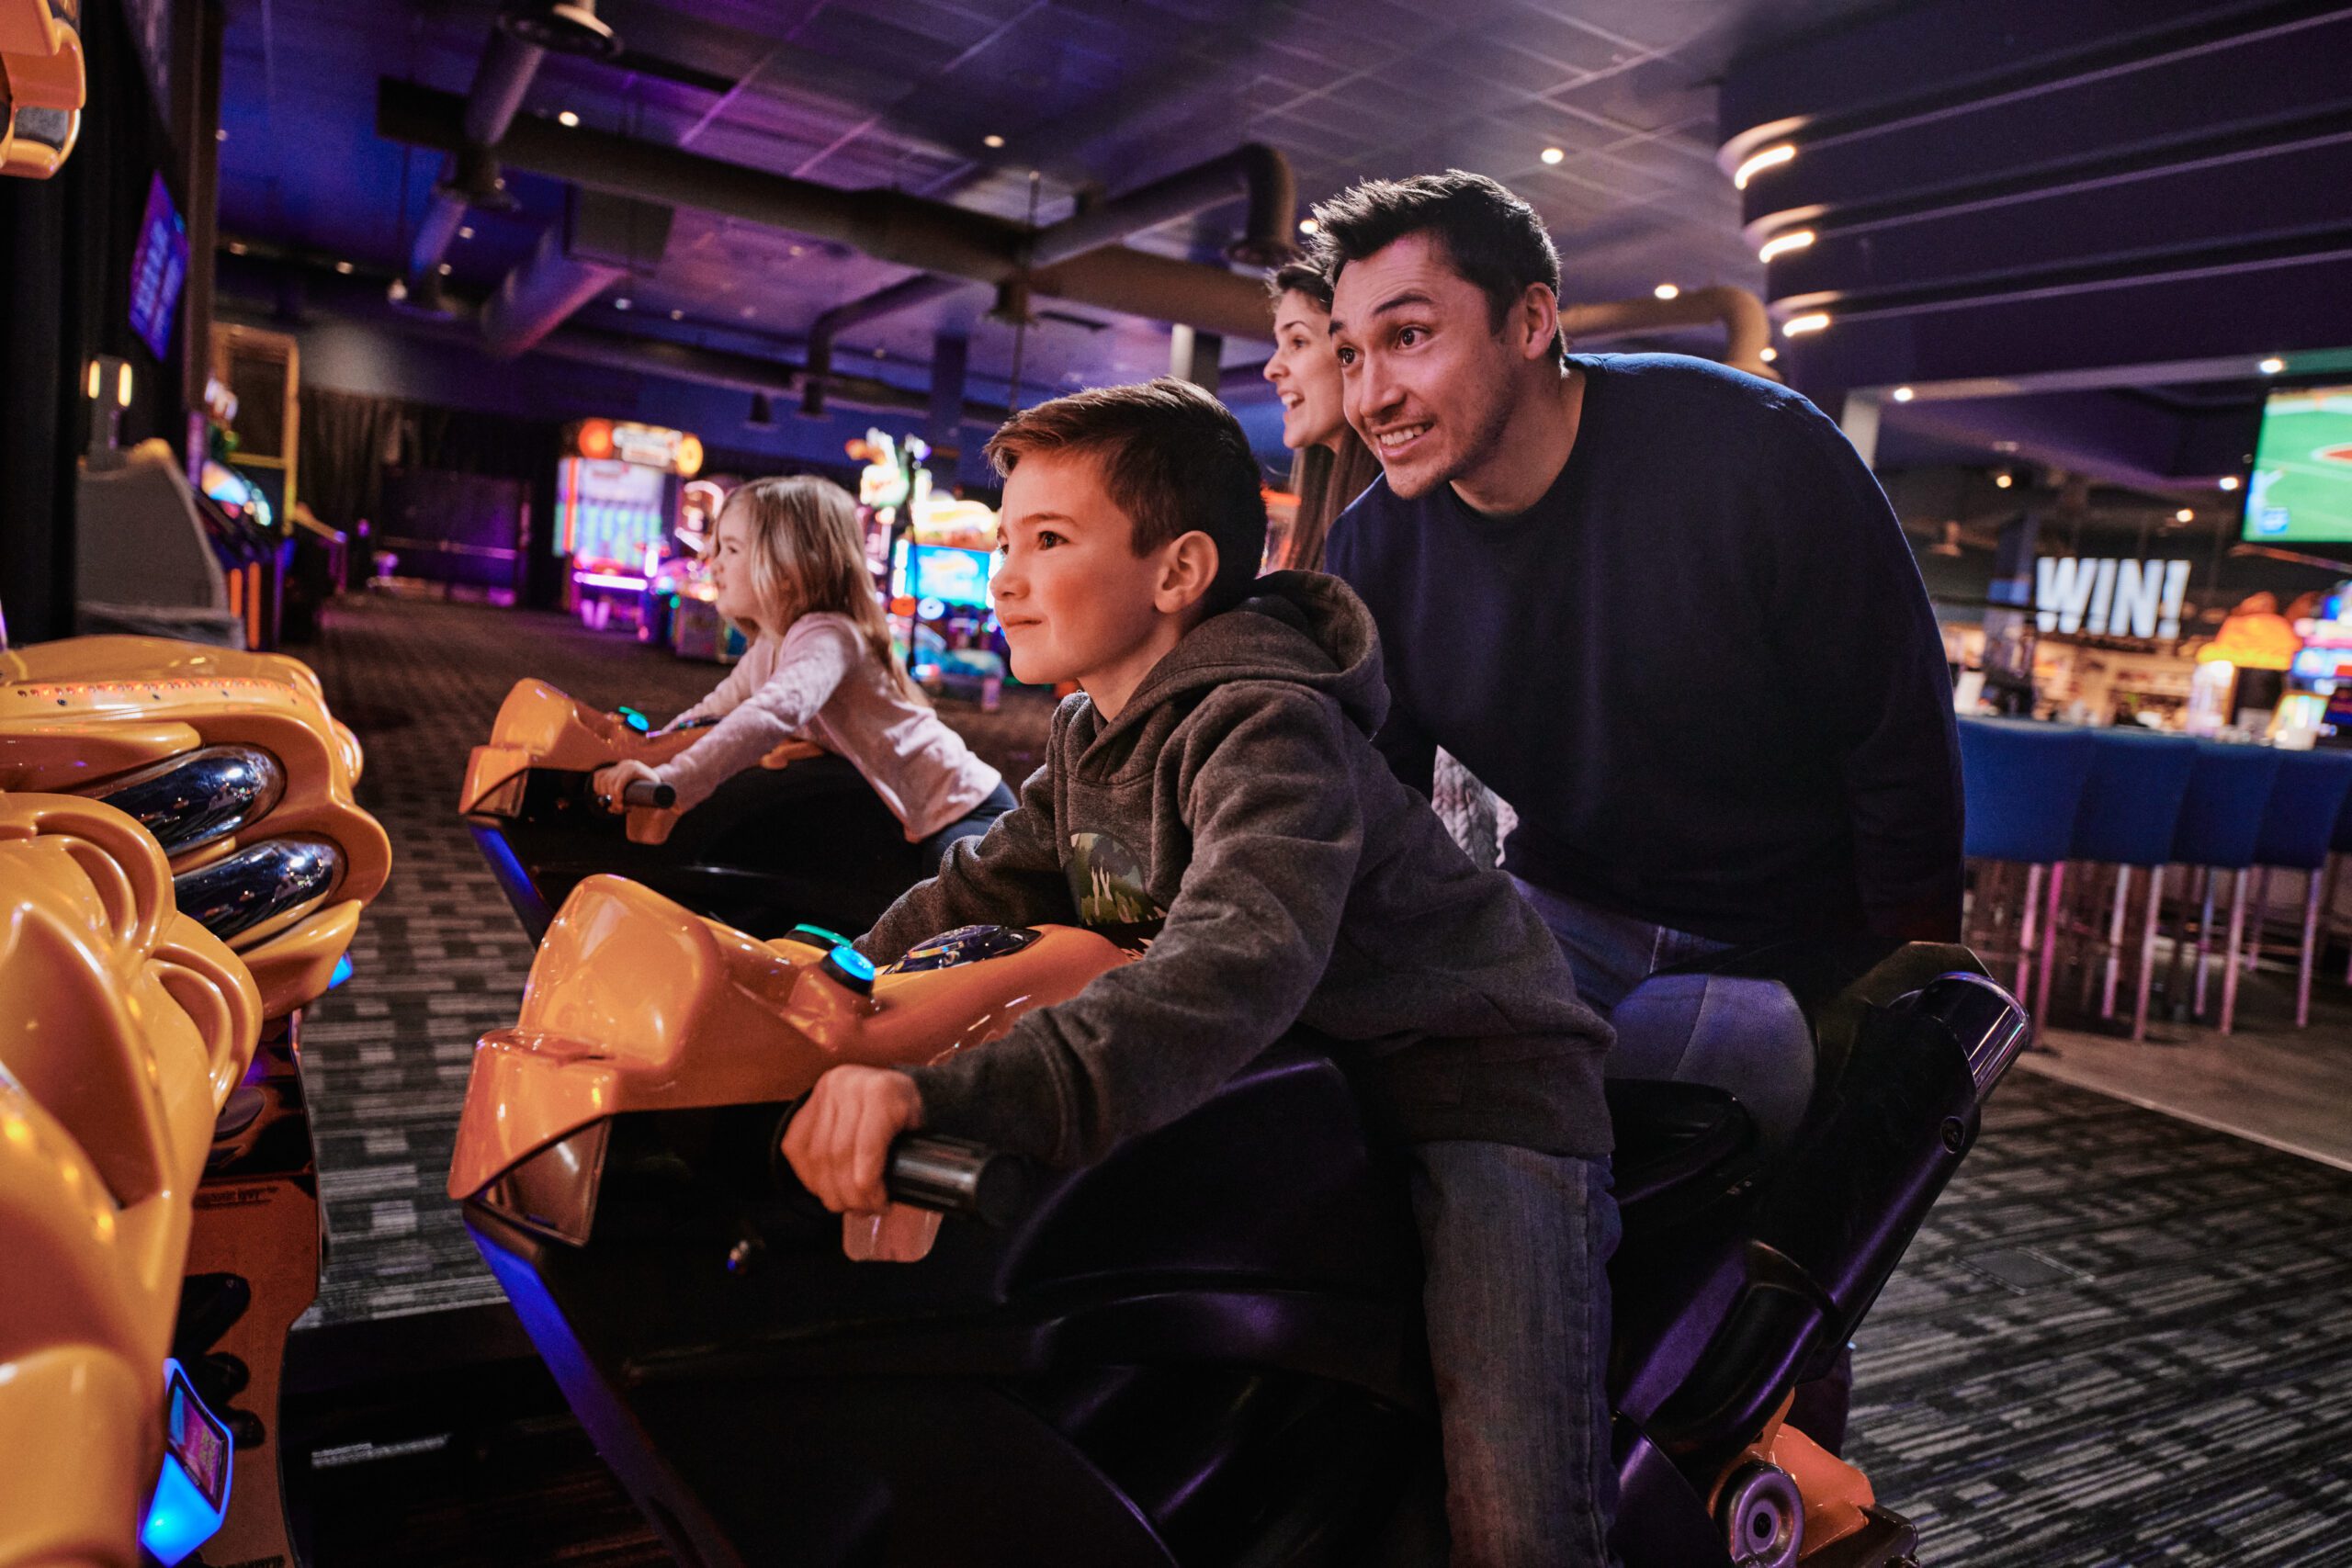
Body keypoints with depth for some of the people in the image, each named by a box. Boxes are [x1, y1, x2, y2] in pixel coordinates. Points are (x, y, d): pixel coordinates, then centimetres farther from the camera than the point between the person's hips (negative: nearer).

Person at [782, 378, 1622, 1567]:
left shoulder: (1268, 727, -24)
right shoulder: (1090, 738, 8)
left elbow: (1231, 971, -41)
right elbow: (974, 896, 12)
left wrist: (952, 1093, -52)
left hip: (1479, 1072, -8)